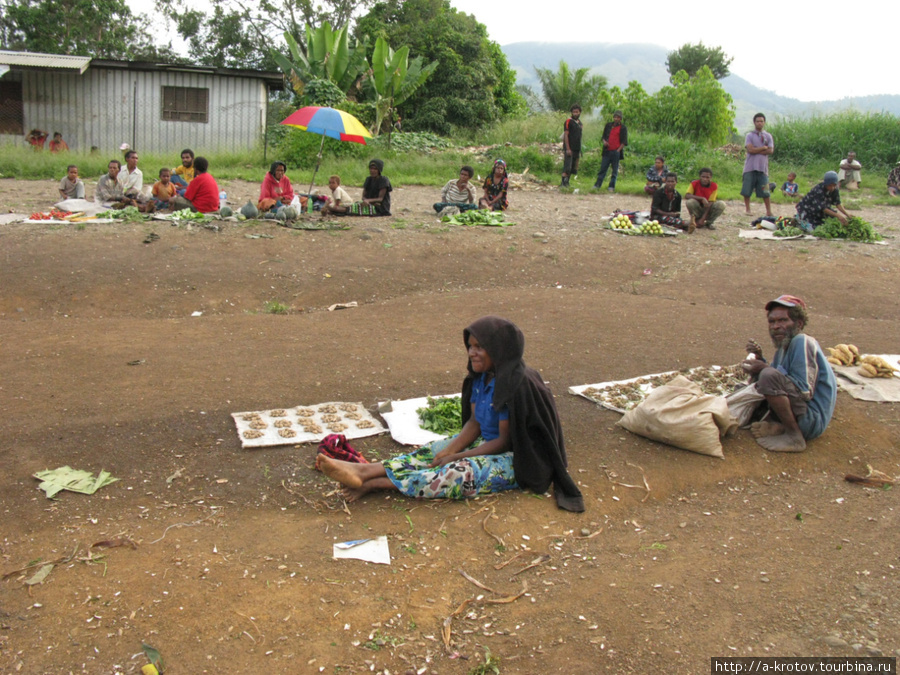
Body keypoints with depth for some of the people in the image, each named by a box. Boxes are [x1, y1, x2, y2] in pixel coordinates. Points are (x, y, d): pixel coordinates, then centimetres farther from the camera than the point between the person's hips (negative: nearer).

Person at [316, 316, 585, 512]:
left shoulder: (515, 385, -24)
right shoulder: (482, 376, 1)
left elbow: (504, 441, -20)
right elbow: (474, 422, 4)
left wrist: (456, 457, -18)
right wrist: (450, 451, -13)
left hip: (515, 459, -9)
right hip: (486, 442, 9)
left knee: (463, 473, -28)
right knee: (432, 451, -7)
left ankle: (374, 483, -30)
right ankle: (364, 470, -20)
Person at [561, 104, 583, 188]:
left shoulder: (579, 122, 16)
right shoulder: (568, 122, -7)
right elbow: (566, 135, -12)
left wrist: (579, 150, 18)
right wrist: (567, 149, -20)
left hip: (576, 149, 7)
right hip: (569, 149, -7)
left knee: (573, 168, 8)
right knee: (567, 167, -12)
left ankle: (567, 182, 15)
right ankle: (563, 183, -12)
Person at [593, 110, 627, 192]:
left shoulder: (623, 128, 1)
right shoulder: (608, 125, 13)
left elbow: (624, 142, -1)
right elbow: (604, 136, 20)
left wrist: (618, 150, -10)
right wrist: (604, 142, -2)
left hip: (616, 152, -3)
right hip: (607, 151, 3)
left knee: (615, 170, 2)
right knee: (603, 168, 1)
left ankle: (612, 187, 7)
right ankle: (597, 185, 4)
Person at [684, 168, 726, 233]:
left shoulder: (714, 186, -10)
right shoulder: (694, 184, -10)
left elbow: (710, 203, -16)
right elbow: (686, 196, -26)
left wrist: (703, 219, -26)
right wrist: (702, 198, -36)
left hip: (708, 210, 1)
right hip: (697, 209, -1)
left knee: (721, 205, -26)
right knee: (690, 202, -32)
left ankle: (709, 222, -5)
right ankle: (696, 221, -11)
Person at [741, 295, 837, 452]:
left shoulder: (802, 342, -15)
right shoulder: (783, 347, 12)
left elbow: (805, 391, -23)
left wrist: (765, 368, -20)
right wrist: (759, 359, 0)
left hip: (812, 420, -10)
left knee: (769, 376, -30)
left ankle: (795, 436, -17)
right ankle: (781, 426, -1)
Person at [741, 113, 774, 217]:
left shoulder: (768, 136, 12)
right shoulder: (749, 136, 5)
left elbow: (771, 150, -1)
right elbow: (750, 149, -10)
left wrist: (756, 150, -7)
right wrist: (764, 148, -2)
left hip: (763, 167, 1)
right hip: (750, 167, -1)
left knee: (765, 191, 0)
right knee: (747, 190, -1)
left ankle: (769, 211, 4)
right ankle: (747, 209, 11)